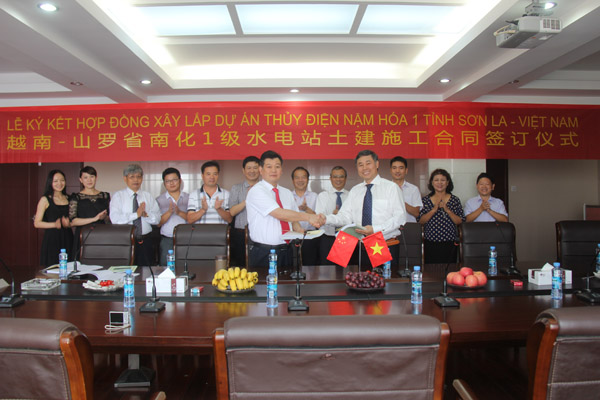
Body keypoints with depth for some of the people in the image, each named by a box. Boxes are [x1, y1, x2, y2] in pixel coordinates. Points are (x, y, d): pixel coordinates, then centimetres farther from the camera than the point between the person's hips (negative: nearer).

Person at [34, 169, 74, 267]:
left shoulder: (68, 199, 13)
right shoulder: (45, 200, 2)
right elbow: (37, 223, -1)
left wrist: (68, 223, -2)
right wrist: (54, 224, -15)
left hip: (67, 238, 4)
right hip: (52, 238, -3)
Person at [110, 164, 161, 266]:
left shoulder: (148, 196, 11)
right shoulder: (118, 196, 3)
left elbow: (157, 219, 2)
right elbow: (114, 219, -12)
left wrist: (146, 215, -17)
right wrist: (136, 214, -19)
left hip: (146, 241, 2)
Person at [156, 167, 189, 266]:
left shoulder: (189, 198, 10)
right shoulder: (159, 200, 10)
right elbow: (158, 223, 1)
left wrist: (180, 212, -15)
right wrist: (169, 212, -14)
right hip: (166, 240, 0)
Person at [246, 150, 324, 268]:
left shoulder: (287, 193, 14)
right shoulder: (256, 191, -9)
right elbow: (279, 214, -20)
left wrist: (299, 230, -5)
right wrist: (308, 217, -21)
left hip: (286, 252, 6)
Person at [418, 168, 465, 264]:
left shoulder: (455, 200, 6)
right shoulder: (426, 200, 6)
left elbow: (460, 222, 0)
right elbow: (421, 221, -3)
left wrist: (447, 210, -13)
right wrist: (434, 209, -14)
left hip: (450, 245, 0)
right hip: (431, 244, 0)